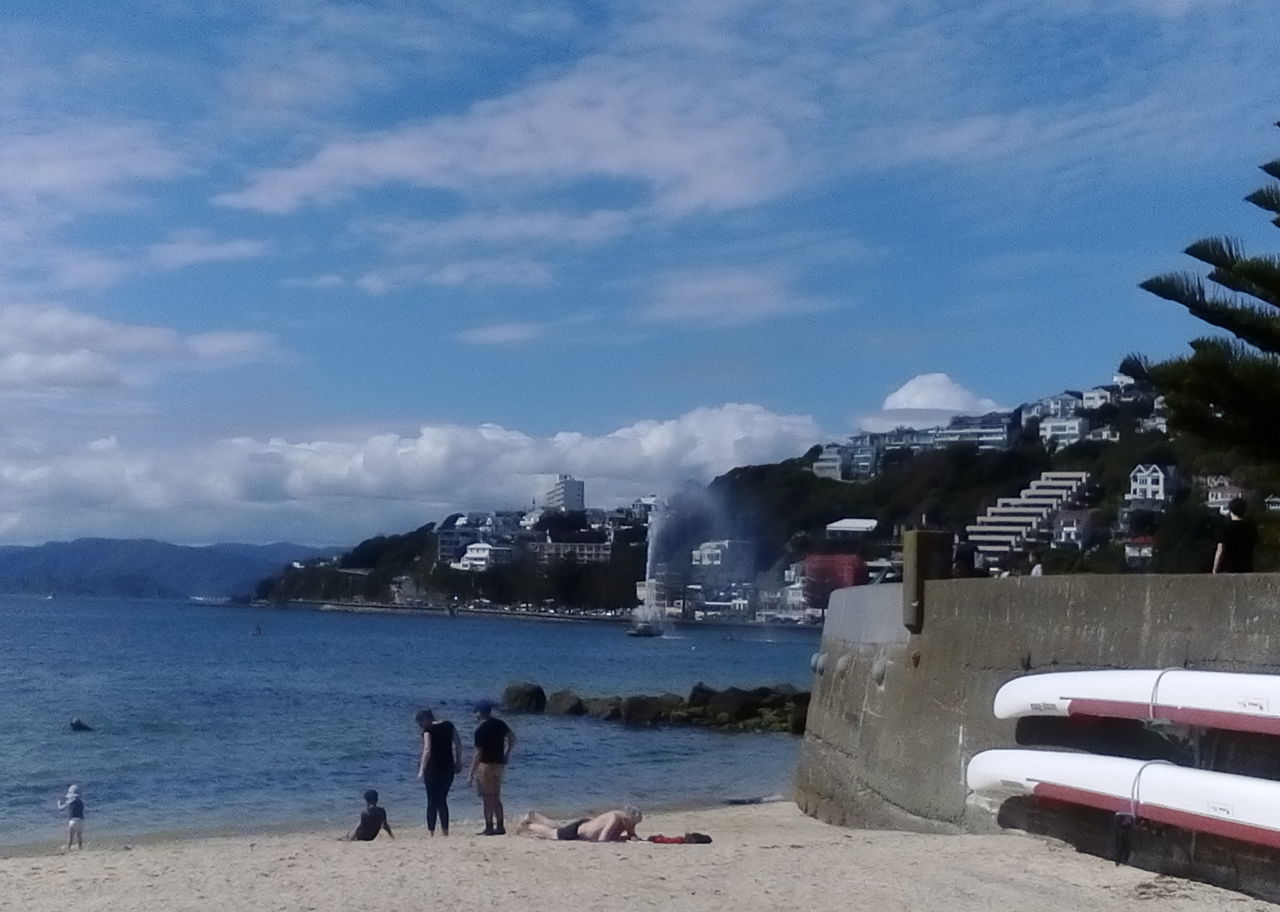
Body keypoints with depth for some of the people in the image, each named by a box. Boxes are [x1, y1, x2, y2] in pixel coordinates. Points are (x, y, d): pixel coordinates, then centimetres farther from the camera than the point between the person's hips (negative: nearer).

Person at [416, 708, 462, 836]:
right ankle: (445, 832, 14)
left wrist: (421, 770, -23)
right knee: (442, 800, 15)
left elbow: (427, 750, -23)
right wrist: (458, 762, 16)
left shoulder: (428, 730, -11)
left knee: (432, 801, 2)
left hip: (433, 769, -6)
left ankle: (431, 833, 0)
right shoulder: (449, 725, 7)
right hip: (448, 768, 6)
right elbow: (458, 744, 10)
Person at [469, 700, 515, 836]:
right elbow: (513, 738, 11)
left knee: (487, 798, -1)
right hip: (499, 764, 7)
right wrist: (507, 753, 23)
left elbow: (478, 753, -16)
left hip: (486, 765, -7)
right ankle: (500, 826, 15)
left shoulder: (480, 729, -15)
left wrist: (471, 773, -12)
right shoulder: (500, 724, 5)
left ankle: (489, 828, 1)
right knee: (496, 798, 14)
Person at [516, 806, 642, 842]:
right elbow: (601, 840, -44)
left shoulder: (628, 821, -17)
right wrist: (623, 838, -36)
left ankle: (533, 817, 51)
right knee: (550, 833, 18)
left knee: (558, 828, 32)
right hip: (576, 831, -7)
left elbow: (632, 835, -1)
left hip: (587, 824, 7)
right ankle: (527, 824, 41)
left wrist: (634, 838, -25)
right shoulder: (614, 819, -40)